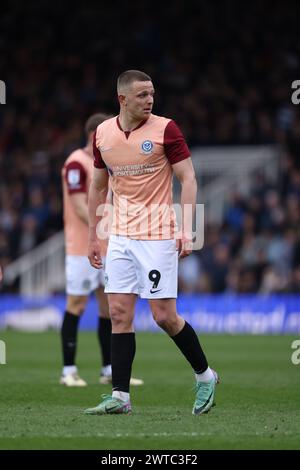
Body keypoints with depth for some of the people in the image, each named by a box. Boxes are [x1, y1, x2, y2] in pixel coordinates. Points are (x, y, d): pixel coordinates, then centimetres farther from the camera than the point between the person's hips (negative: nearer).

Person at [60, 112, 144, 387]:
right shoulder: (77, 163, -12)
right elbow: (80, 207, -18)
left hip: (107, 248, 8)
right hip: (82, 248, -8)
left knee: (109, 304, 7)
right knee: (77, 305, -3)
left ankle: (110, 370, 12)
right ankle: (69, 370, 3)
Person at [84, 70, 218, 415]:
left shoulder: (165, 129, -7)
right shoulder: (103, 134, 6)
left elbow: (188, 179, -6)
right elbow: (98, 187, 17)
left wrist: (187, 229, -16)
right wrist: (92, 236, 16)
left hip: (157, 235, -4)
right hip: (120, 235, 5)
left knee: (164, 316, -5)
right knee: (119, 314, 0)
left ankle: (205, 376, 16)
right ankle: (120, 397, 3)